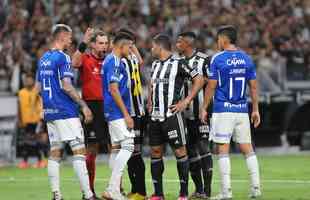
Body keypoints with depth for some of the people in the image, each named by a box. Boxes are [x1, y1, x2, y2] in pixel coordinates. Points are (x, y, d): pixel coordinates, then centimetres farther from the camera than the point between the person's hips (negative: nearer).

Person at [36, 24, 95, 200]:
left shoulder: (43, 59, 13)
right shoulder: (63, 58, -12)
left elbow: (39, 88, 18)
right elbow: (66, 86, -19)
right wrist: (84, 105, -15)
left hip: (50, 112, 8)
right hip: (66, 112, -8)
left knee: (55, 152, 9)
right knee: (79, 151, -7)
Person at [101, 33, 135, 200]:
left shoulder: (111, 61, 17)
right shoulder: (114, 62, -14)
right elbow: (114, 90, -20)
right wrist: (126, 114, -20)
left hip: (112, 113, 11)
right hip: (118, 112, -11)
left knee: (116, 148, 11)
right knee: (128, 146, -13)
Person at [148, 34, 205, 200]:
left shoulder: (178, 64, -8)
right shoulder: (155, 65, 15)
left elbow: (199, 80, -8)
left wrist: (186, 101, -11)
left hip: (172, 115, -8)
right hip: (155, 116, 8)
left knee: (180, 151, -4)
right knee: (155, 152, 6)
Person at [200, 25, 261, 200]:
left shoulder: (218, 59, -6)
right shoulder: (247, 58, 7)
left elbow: (211, 86, -6)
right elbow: (254, 86, 8)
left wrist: (204, 108, 3)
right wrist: (255, 110, 15)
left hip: (223, 110, -4)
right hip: (242, 110, 4)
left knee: (223, 149, -1)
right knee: (247, 148, 9)